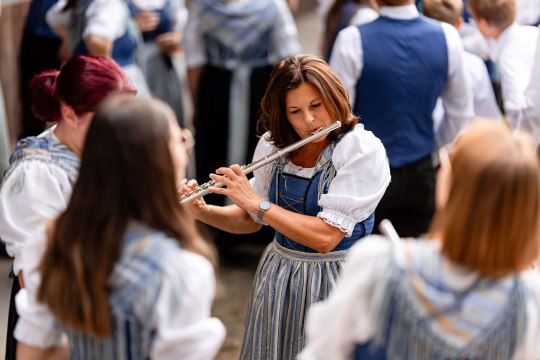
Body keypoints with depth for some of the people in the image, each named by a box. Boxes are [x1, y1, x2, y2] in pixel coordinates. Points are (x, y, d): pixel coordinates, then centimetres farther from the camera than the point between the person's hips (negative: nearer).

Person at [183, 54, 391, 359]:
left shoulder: (364, 150, -17)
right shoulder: (274, 145, 0)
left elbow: (325, 237, -25)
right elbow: (250, 221, 9)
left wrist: (255, 202, -23)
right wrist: (202, 211, -8)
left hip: (334, 281, -5)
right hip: (277, 277, 5)